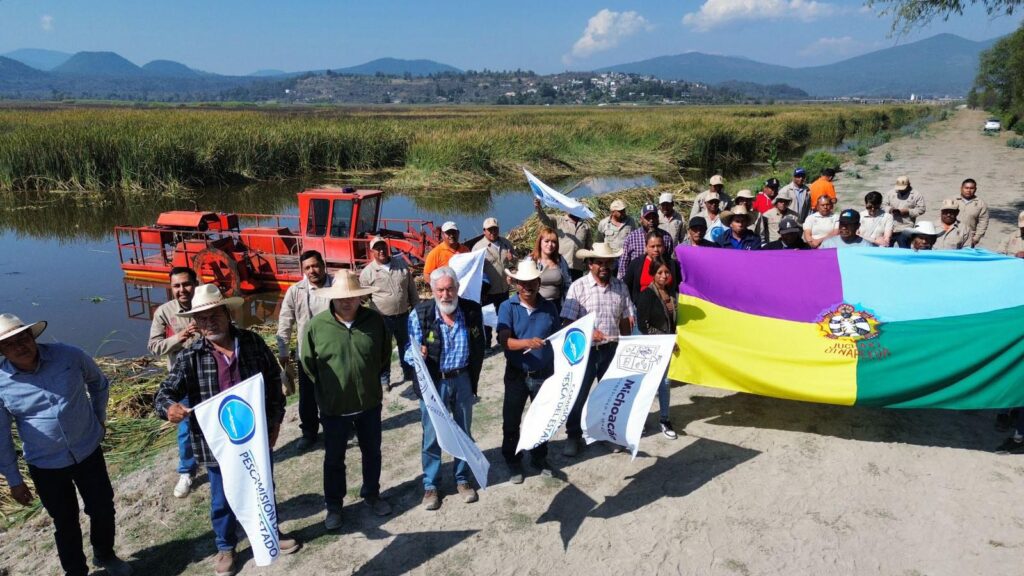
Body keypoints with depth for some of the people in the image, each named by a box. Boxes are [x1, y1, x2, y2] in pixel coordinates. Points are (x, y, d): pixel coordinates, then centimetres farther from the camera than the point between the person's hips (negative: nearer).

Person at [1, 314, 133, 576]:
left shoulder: (69, 355, -14)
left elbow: (98, 382, 8)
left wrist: (99, 418, 11)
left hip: (88, 452, 1)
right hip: (46, 466, -1)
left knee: (103, 509, 14)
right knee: (65, 523, 13)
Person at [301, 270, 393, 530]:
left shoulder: (375, 320, -11)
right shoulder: (317, 325, -16)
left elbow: (385, 356, 6)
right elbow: (308, 363, -1)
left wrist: (373, 381, 9)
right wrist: (326, 388, 4)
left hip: (370, 402, 2)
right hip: (333, 406, -2)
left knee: (372, 452, 20)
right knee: (334, 458, 15)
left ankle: (371, 494, 43)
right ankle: (333, 505, 34)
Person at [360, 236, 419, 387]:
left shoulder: (402, 264, 0)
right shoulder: (367, 272, -9)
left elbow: (412, 288, 7)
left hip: (404, 315, 3)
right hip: (382, 318, -3)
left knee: (407, 346, 17)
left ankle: (409, 374, 35)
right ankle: (384, 379, 26)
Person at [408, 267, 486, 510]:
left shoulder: (473, 311, -8)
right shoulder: (420, 314, -14)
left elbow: (479, 348, 3)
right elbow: (410, 349, -8)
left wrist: (473, 381, 5)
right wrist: (417, 354, -32)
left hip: (462, 380, 2)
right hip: (432, 382, -2)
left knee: (464, 432, 17)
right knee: (431, 436, 7)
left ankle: (463, 479, 36)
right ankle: (430, 486, 26)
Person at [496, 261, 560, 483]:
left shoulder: (549, 308, -1)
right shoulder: (507, 308, -10)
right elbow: (504, 340, -21)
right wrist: (527, 342, -39)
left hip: (544, 374, 2)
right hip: (517, 374, -2)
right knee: (511, 421, 9)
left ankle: (540, 458, 36)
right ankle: (513, 463, 27)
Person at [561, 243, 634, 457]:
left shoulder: (620, 287, 3)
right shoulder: (578, 287, -7)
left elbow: (626, 320, 9)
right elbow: (567, 322, -11)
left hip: (612, 349, 3)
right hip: (585, 350, -3)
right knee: (578, 394, 2)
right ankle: (574, 436, 18)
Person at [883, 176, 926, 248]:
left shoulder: (916, 195, 1)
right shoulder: (890, 193, 9)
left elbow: (921, 209, -2)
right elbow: (883, 205, 9)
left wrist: (908, 211, -15)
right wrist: (890, 209, -12)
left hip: (905, 229, -3)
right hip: (889, 228, 3)